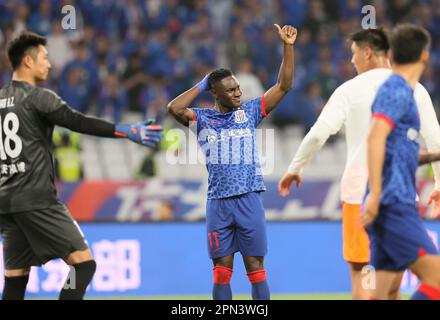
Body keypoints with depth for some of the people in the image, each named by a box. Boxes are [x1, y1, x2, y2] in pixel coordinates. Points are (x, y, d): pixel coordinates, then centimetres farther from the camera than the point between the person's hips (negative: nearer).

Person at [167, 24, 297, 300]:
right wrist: (201, 86, -1)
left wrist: (288, 47, -7)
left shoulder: (249, 112, 6)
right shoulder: (202, 119, 5)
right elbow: (175, 108, -13)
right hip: (218, 202, 0)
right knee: (222, 271, 3)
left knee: (255, 267, 0)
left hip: (249, 200, 0)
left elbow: (284, 86, 2)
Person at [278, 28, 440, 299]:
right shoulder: (414, 90, 3)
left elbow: (318, 133, -9)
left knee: (360, 271, 1)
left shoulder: (350, 89, -3)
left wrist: (295, 168, 4)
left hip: (360, 191, -3)